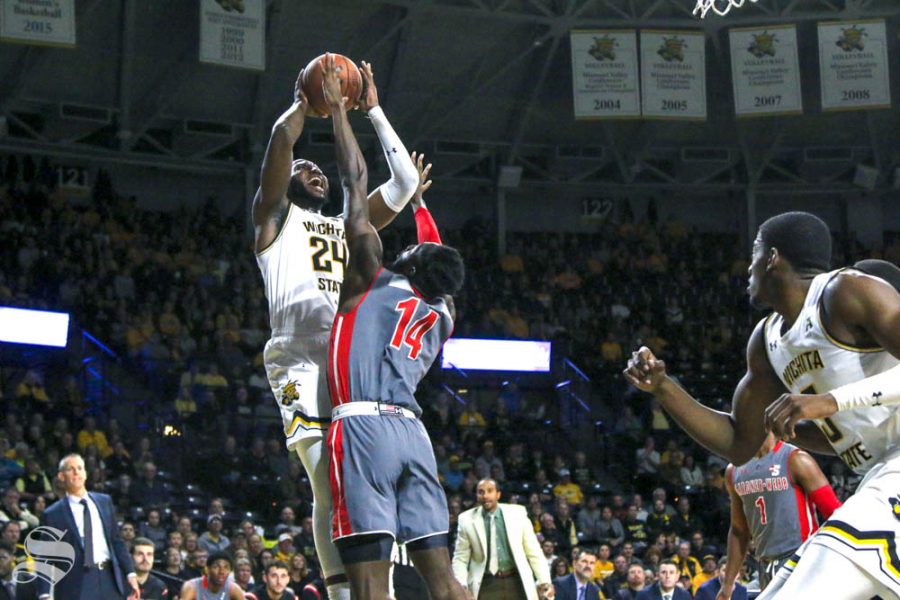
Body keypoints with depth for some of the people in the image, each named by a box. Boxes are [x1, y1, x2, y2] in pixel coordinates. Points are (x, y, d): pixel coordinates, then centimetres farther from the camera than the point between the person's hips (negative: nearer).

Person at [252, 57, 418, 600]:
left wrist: (373, 111, 28)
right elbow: (282, 142, 2)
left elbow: (406, 180, 26)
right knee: (333, 494, -15)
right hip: (304, 361, -5)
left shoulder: (349, 227, 33)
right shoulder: (275, 216, 18)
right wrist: (304, 105, 20)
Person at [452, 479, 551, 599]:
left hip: (516, 582, 1)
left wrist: (544, 580, -3)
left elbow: (533, 551, 5)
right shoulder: (467, 520, -1)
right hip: (486, 584, -1)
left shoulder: (517, 513, 1)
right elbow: (460, 558, 3)